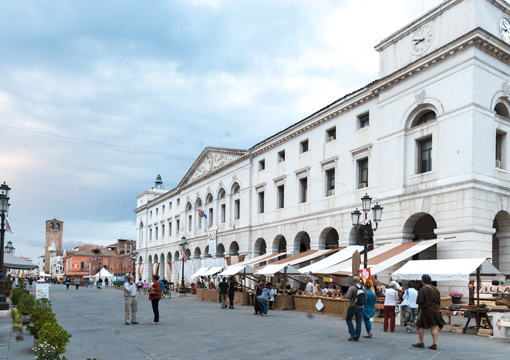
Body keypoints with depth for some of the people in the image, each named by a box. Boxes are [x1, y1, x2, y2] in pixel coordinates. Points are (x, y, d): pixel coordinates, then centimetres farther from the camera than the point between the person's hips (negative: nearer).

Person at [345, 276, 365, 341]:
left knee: (348, 319, 10)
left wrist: (350, 299, 3)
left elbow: (348, 297, -19)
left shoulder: (352, 288, -14)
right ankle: (357, 337, 8)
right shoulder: (363, 288, 2)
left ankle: (353, 334, 0)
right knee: (358, 322, 7)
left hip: (353, 306, -4)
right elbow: (365, 298, 6)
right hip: (361, 307, 5)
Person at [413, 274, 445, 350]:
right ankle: (434, 344, 3)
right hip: (435, 310, 6)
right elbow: (439, 300, 8)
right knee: (434, 327, 7)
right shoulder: (435, 289, 5)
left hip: (425, 310, -6)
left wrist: (417, 300, 3)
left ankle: (421, 342, 15)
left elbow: (419, 301, -19)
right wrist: (436, 307, 19)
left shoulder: (422, 290, -16)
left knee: (421, 326, 8)